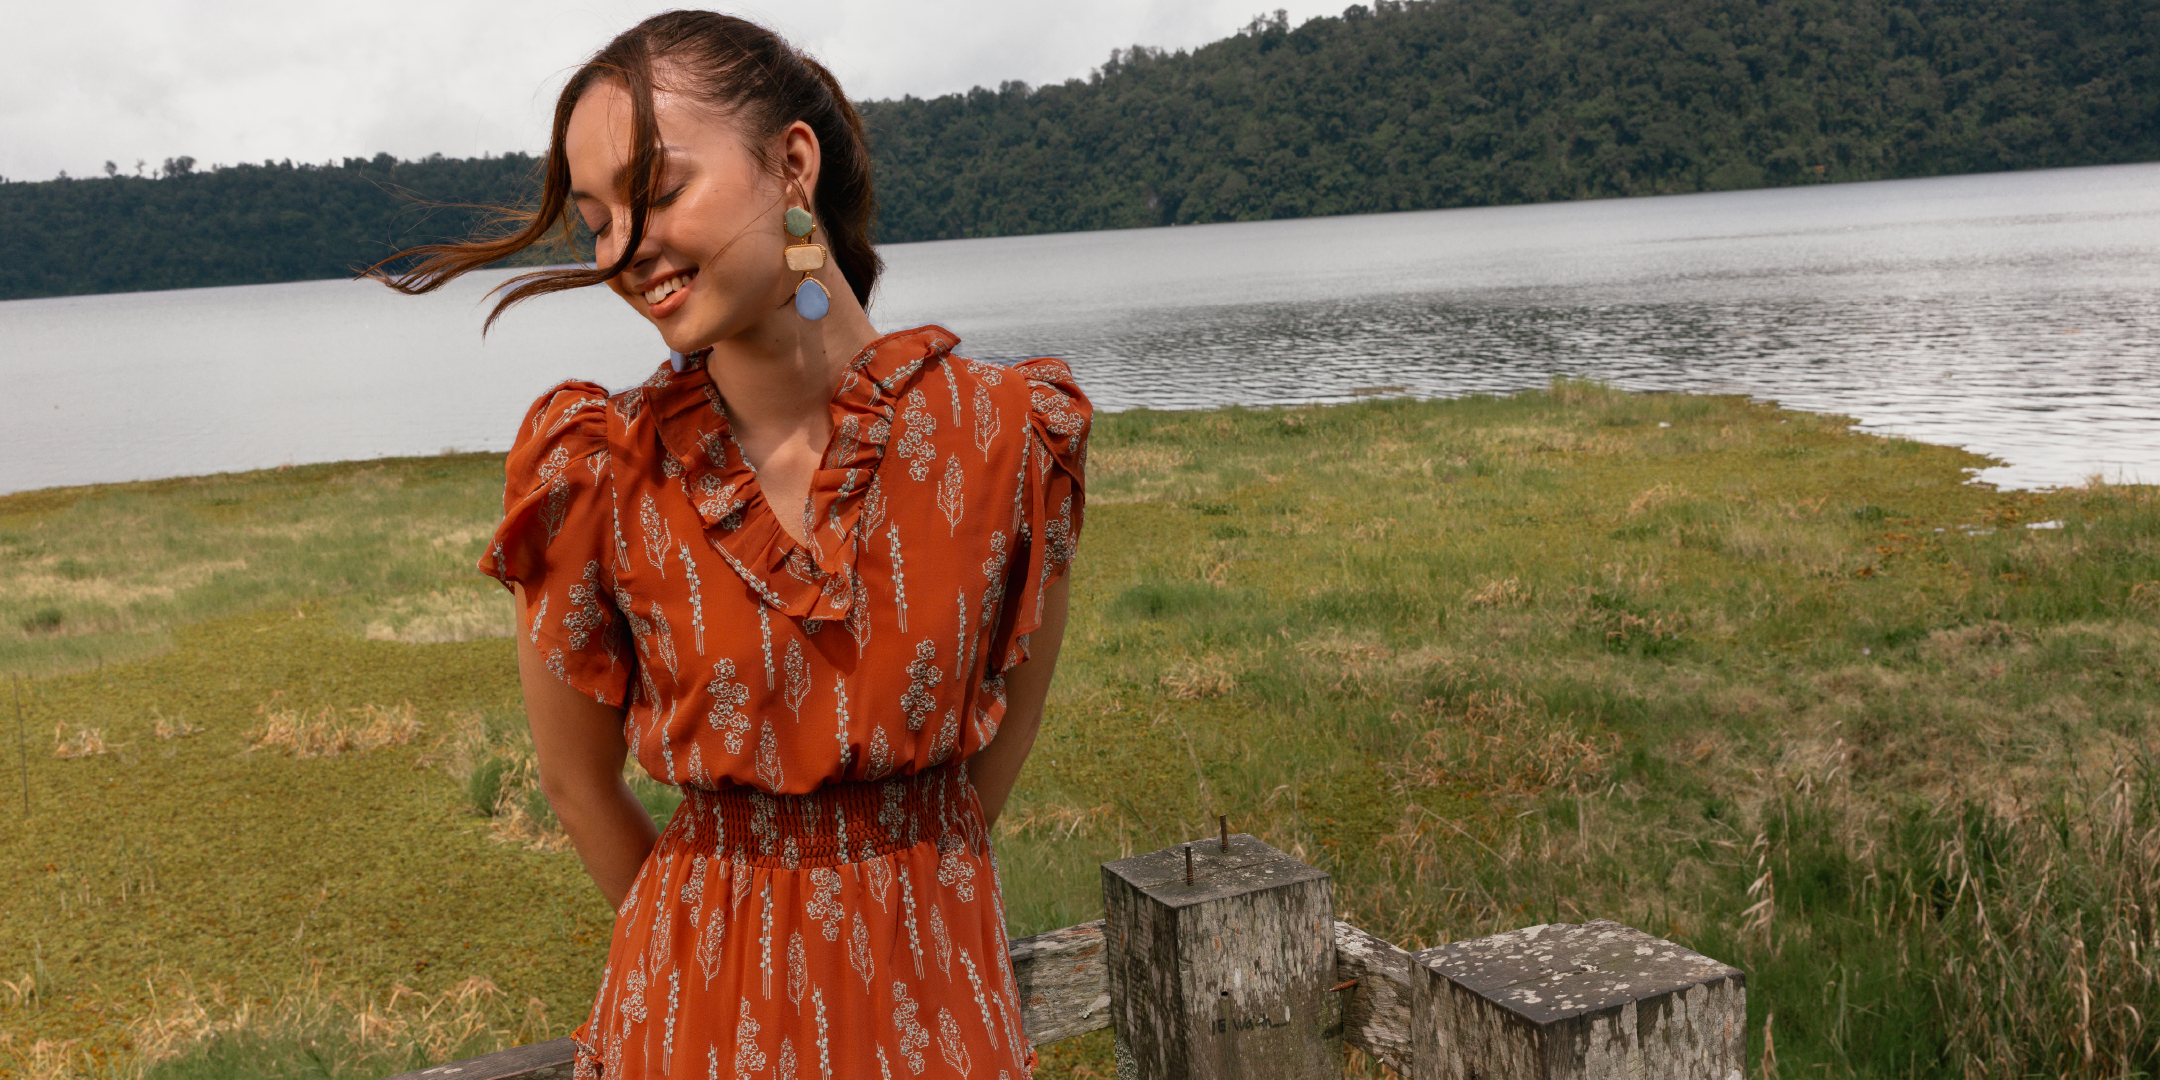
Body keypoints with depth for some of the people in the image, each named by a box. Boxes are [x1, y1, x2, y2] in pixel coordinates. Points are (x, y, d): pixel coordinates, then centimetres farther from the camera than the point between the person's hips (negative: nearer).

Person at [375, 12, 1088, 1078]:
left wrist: (899, 891, 8)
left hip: (942, 989, 1)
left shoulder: (1012, 432, -14)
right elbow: (576, 782, -1)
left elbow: (1005, 734, 0)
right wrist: (698, 942, 9)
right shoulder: (594, 475, -15)